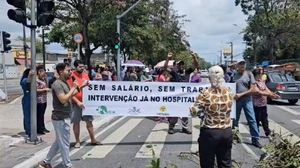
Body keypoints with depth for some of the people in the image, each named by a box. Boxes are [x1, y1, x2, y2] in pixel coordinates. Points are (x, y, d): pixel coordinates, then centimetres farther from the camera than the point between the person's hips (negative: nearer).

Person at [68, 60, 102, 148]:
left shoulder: (86, 76, 7)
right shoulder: (71, 76, -9)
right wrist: (78, 102, -19)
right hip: (76, 103, -5)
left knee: (89, 121, 9)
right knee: (76, 122, 5)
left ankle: (93, 139, 19)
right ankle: (77, 141, 17)